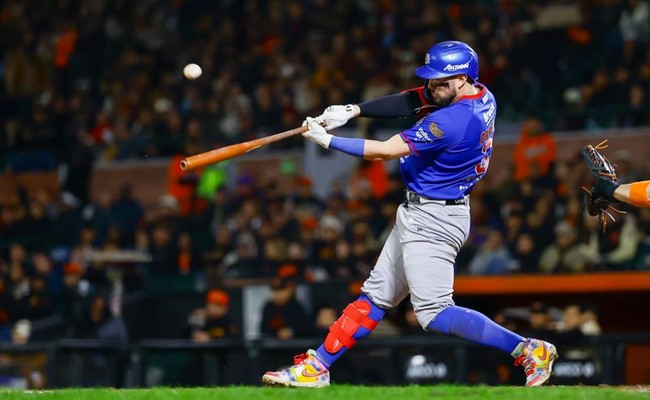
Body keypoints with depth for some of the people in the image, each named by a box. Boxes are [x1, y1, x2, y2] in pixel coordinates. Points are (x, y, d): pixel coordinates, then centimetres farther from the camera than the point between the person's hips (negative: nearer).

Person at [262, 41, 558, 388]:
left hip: (432, 221, -11)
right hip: (418, 213, 11)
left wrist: (327, 140, -13)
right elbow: (409, 102, 3)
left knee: (433, 313, -11)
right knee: (376, 295, 15)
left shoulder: (451, 121, -27)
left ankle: (528, 349, -11)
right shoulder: (482, 96, 0)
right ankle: (316, 367, 22)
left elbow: (385, 151, -22)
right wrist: (353, 110, -7)